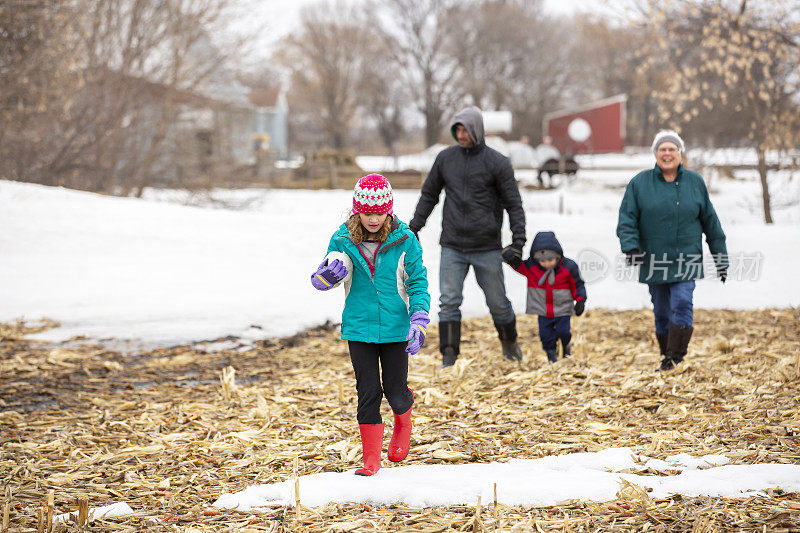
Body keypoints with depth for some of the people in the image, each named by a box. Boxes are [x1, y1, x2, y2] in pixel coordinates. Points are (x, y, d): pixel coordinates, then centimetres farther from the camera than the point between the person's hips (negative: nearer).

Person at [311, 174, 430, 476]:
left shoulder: (404, 240, -7)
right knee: (367, 393, 1)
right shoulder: (343, 240, -4)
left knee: (395, 393, 2)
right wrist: (328, 274, -27)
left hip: (395, 328, -1)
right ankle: (371, 459, 12)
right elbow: (319, 281, -2)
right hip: (359, 327, 1)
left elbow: (418, 282, -2)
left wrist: (419, 322, -14)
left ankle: (403, 422, 38)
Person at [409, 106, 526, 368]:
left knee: (498, 303, 8)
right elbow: (429, 195, 15)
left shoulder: (497, 163, -5)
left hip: (487, 248, -2)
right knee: (449, 302, -10)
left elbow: (514, 204, -3)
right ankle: (449, 358, -7)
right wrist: (414, 228, 8)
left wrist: (518, 240, -12)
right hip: (452, 247, 2)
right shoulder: (445, 158, 5)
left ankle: (509, 342, 34)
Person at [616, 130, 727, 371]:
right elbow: (627, 218, -3)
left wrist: (721, 258, 13)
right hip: (654, 260, 1)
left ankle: (676, 357, -15)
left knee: (682, 303, -16)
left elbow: (710, 220, 11)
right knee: (661, 311, 6)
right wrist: (630, 247, -21)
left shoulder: (695, 182, 6)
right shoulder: (640, 183, 1)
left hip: (686, 258, 0)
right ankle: (667, 355, 22)